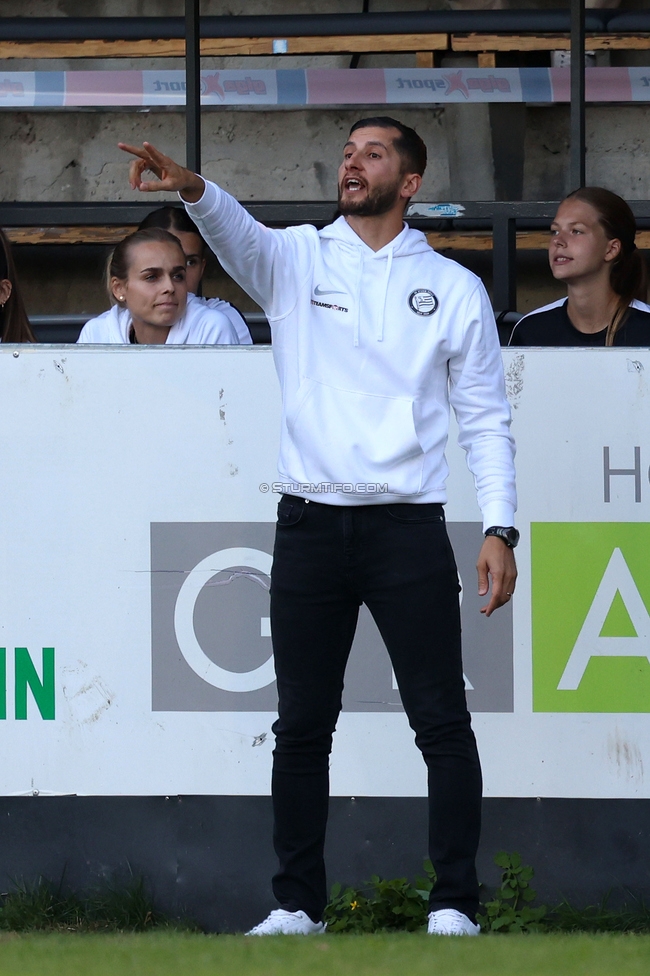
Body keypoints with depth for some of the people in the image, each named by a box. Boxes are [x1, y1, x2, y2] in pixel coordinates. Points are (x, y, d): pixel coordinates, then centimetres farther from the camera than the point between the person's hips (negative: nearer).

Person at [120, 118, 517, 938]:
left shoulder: (454, 288, 7)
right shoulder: (297, 259, 7)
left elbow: (485, 419, 8)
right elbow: (238, 237, -15)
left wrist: (499, 528, -3)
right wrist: (194, 191, -38)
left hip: (408, 529, -1)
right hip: (309, 525, 1)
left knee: (441, 722, -3)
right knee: (301, 726, 5)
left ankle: (453, 904, 3)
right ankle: (297, 905, 13)